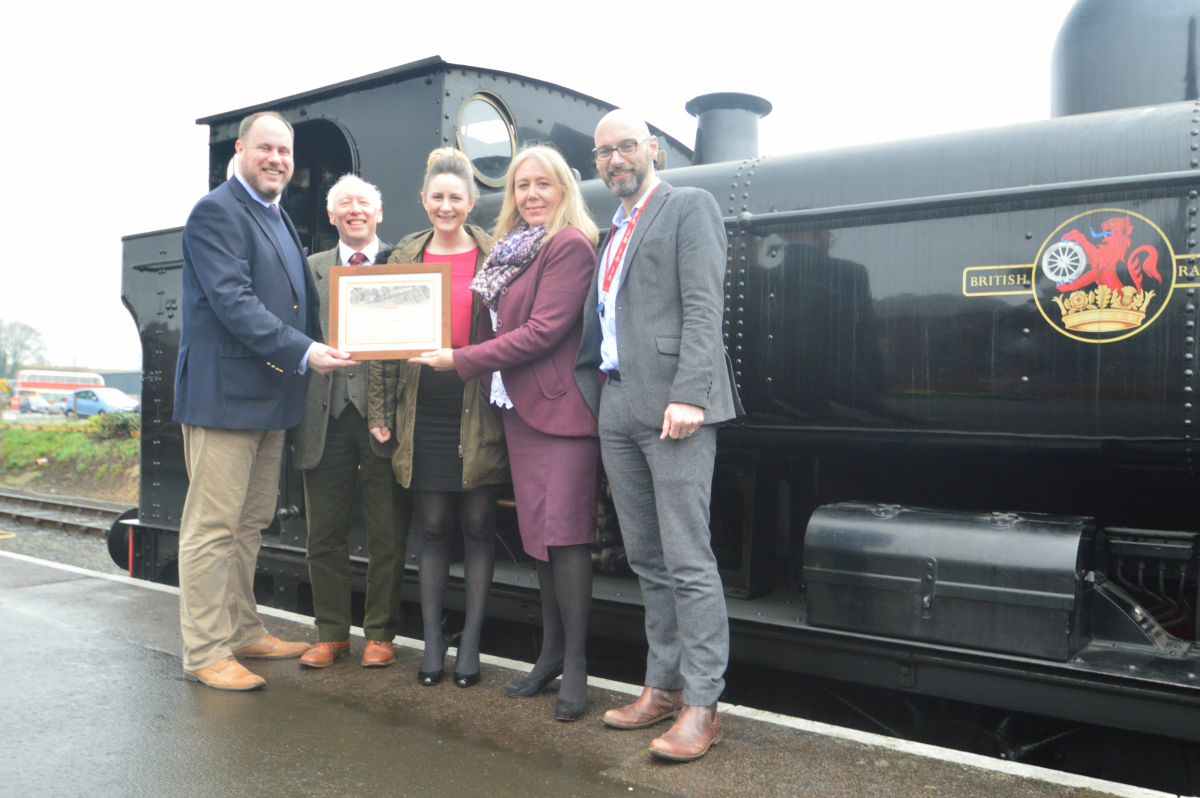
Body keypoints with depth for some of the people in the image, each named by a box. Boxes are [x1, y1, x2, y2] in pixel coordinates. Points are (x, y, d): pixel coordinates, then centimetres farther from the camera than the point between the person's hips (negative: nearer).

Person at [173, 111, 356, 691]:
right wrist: (301, 352, -24)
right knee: (212, 527, -3)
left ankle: (243, 631, 28)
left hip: (270, 395, 9)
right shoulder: (216, 212, -8)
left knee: (251, 524, 16)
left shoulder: (280, 218, 20)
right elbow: (232, 300, -19)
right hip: (223, 392, -9)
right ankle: (205, 652, 6)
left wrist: (318, 350, 9)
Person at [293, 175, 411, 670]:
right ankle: (331, 632, 23)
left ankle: (379, 634, 19)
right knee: (325, 534, 9)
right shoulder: (310, 270, 15)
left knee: (387, 535, 5)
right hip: (328, 414, 3)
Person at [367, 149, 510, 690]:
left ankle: (471, 640, 17)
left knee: (477, 527, 5)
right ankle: (432, 638, 21)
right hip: (423, 412, 2)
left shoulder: (495, 258, 3)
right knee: (431, 527, 9)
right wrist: (381, 411, 3)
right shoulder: (404, 258, 10)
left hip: (478, 411, -2)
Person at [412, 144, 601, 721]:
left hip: (560, 408, -8)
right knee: (537, 534, 11)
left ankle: (575, 665, 4)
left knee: (564, 533, -6)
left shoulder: (571, 245, -9)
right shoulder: (514, 247, 19)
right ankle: (551, 653, 22)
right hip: (519, 407, 8)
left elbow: (543, 330, -16)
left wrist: (462, 360, -12)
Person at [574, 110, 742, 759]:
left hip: (673, 406, -8)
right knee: (646, 561, 12)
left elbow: (702, 307, -11)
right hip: (617, 410, 8)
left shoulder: (689, 207, 1)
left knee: (687, 562, -5)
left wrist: (689, 394, -21)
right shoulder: (612, 231, 23)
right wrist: (587, 395, 12)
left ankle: (701, 705, 4)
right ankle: (662, 686, 23)